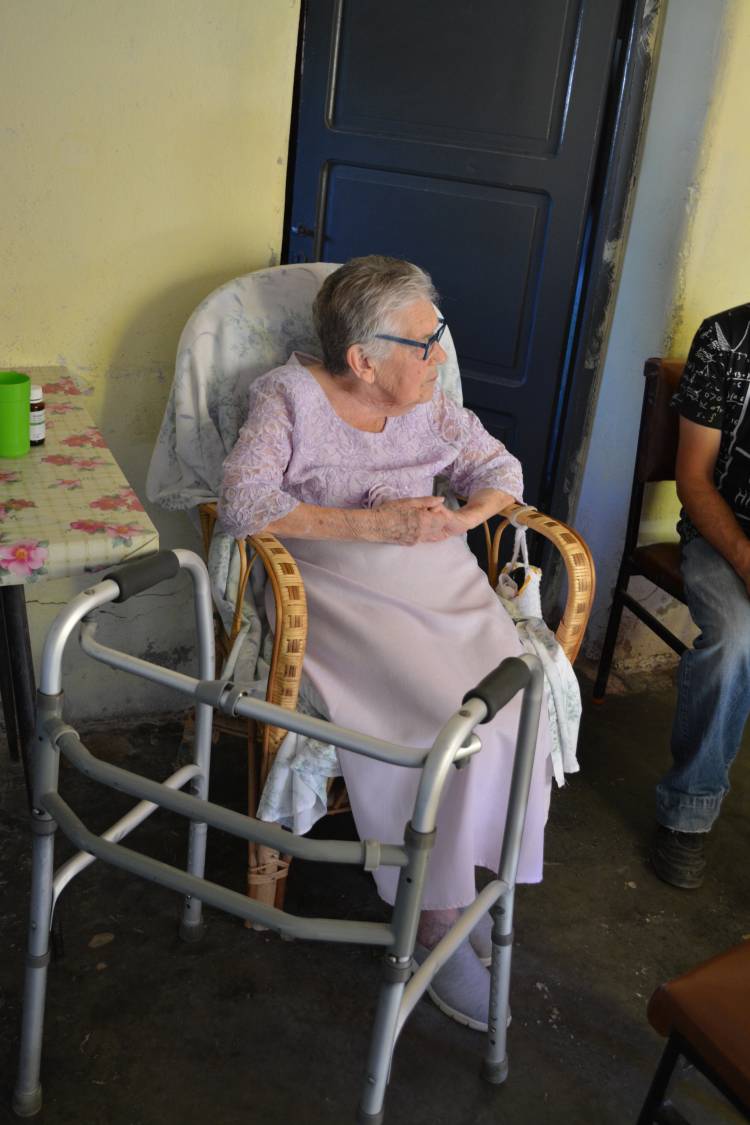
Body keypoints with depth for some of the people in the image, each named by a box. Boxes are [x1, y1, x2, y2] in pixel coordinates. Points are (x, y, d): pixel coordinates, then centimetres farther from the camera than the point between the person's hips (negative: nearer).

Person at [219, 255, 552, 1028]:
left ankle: (459, 880, 4)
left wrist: (461, 516, -7)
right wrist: (373, 524, -22)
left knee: (511, 710, -19)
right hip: (342, 590, -5)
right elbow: (243, 503, -18)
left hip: (440, 578, 5)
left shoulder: (427, 403, 10)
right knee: (444, 723, -25)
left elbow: (499, 468, 16)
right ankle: (435, 921, -3)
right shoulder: (289, 397, -5)